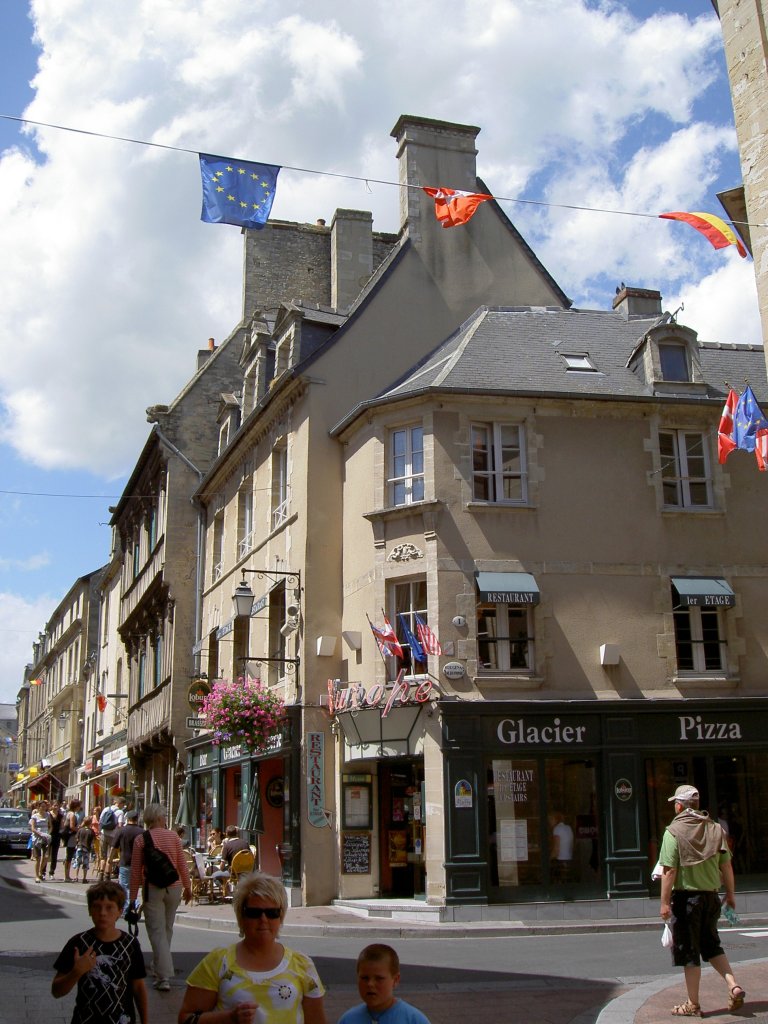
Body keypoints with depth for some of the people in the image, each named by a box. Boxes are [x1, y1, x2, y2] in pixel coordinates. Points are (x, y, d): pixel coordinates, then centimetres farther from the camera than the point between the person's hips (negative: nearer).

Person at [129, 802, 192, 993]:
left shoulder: (140, 839, -6)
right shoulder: (173, 837, -1)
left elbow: (136, 870, -4)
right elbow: (182, 865, 3)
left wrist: (133, 896, 4)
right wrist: (187, 887, 16)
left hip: (152, 889, -2)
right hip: (174, 887, 2)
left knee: (157, 931, -1)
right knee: (167, 929, 18)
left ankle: (164, 977, -7)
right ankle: (159, 966, 32)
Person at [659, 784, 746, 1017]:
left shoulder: (674, 831, -11)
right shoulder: (715, 829, 4)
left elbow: (670, 870, -16)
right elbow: (726, 866, 5)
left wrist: (665, 902, -12)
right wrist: (730, 894, 16)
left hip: (686, 896, -5)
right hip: (711, 896, 5)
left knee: (689, 951, 4)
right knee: (711, 945, 21)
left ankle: (693, 1004, 11)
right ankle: (733, 986, 6)